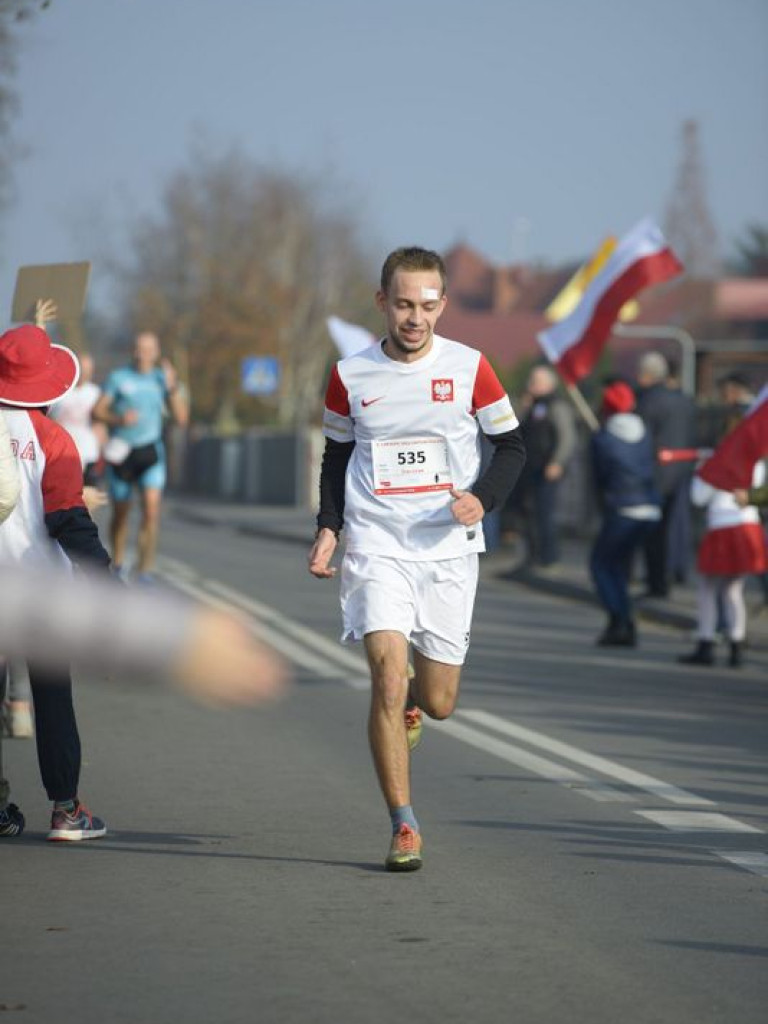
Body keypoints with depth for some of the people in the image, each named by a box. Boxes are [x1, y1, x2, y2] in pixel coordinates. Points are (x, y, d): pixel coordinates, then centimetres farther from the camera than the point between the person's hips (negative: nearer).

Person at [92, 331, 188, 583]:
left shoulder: (163, 379, 3)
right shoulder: (118, 378, -1)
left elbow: (181, 418, -3)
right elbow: (97, 412, -2)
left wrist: (173, 386, -16)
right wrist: (119, 419, -21)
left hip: (150, 452, 0)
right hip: (121, 452, 0)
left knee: (151, 508, -19)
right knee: (120, 514, 11)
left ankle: (145, 567, -18)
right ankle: (118, 563, 34)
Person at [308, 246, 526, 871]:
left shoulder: (469, 368, -1)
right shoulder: (350, 376, 2)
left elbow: (511, 446, 6)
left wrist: (482, 498, -12)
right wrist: (328, 527, 3)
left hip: (449, 549, 1)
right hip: (375, 545, 0)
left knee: (438, 702, 5)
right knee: (387, 678, -16)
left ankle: (412, 696, 45)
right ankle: (404, 827, -7)